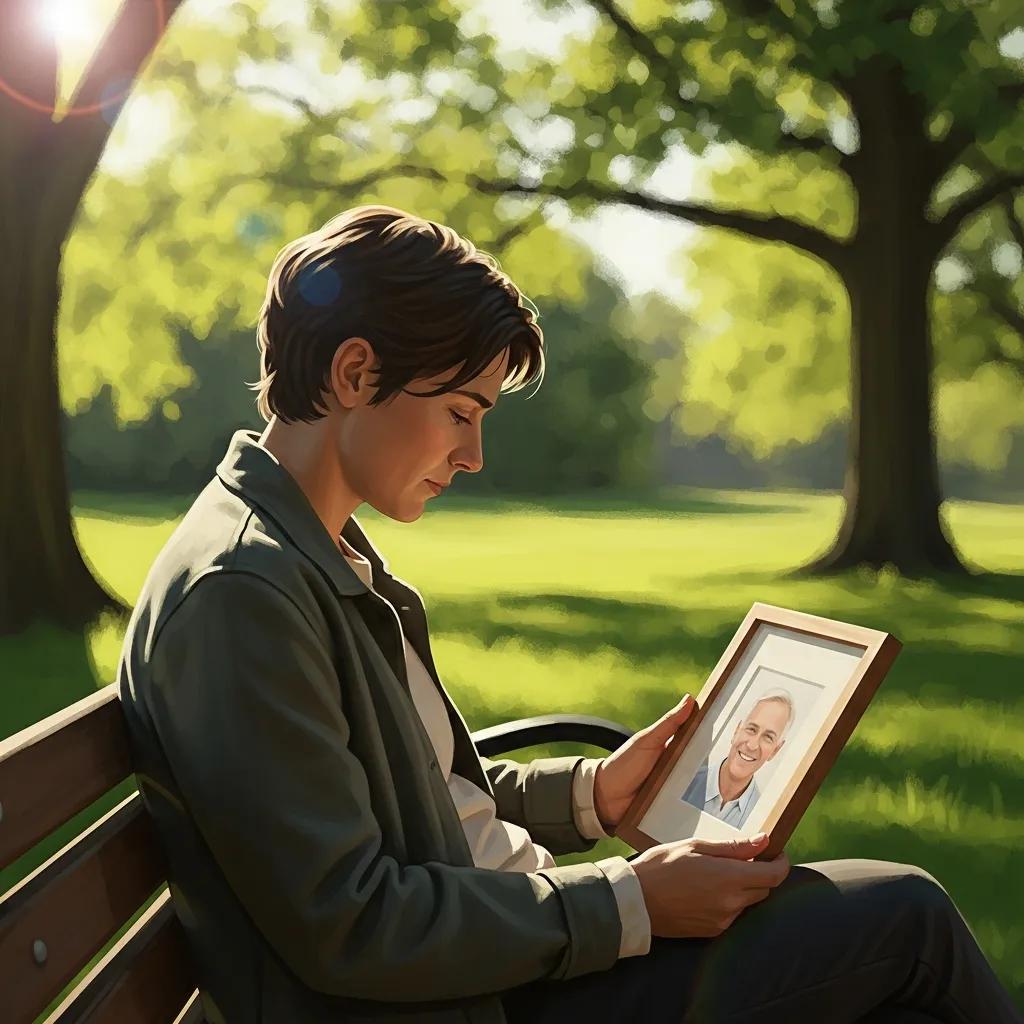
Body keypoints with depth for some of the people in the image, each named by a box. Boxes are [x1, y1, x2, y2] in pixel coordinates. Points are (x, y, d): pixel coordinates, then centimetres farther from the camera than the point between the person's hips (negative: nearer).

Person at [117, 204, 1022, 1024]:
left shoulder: (321, 552, 11)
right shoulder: (238, 588, -21)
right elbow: (344, 929, -23)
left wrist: (590, 791, 9)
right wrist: (631, 903, -18)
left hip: (500, 942, 9)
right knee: (904, 915, -6)